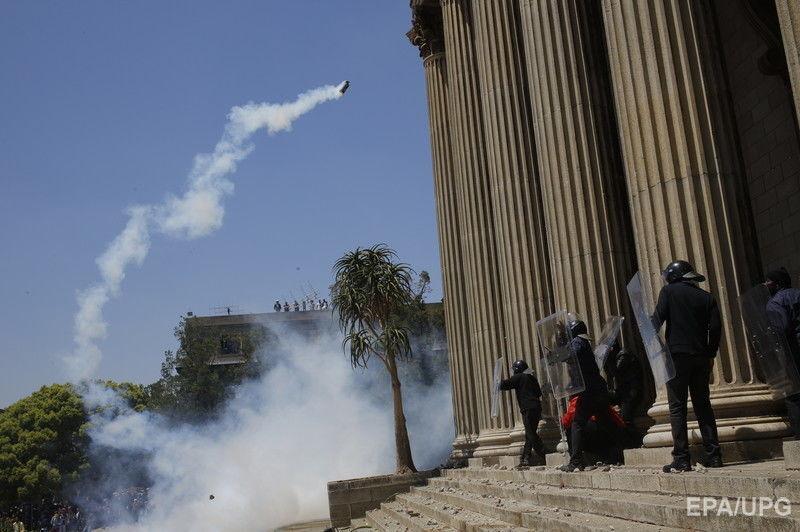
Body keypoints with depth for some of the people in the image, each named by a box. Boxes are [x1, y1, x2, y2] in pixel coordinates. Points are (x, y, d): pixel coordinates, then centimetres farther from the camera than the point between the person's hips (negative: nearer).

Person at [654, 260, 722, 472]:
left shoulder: (669, 291, 1)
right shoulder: (706, 297, 11)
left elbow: (657, 320, -9)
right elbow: (716, 328, 4)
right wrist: (711, 355, 10)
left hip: (677, 354, -4)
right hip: (701, 357, 4)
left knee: (677, 407, -2)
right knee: (703, 405, 12)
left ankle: (681, 459, -5)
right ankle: (713, 455, 10)